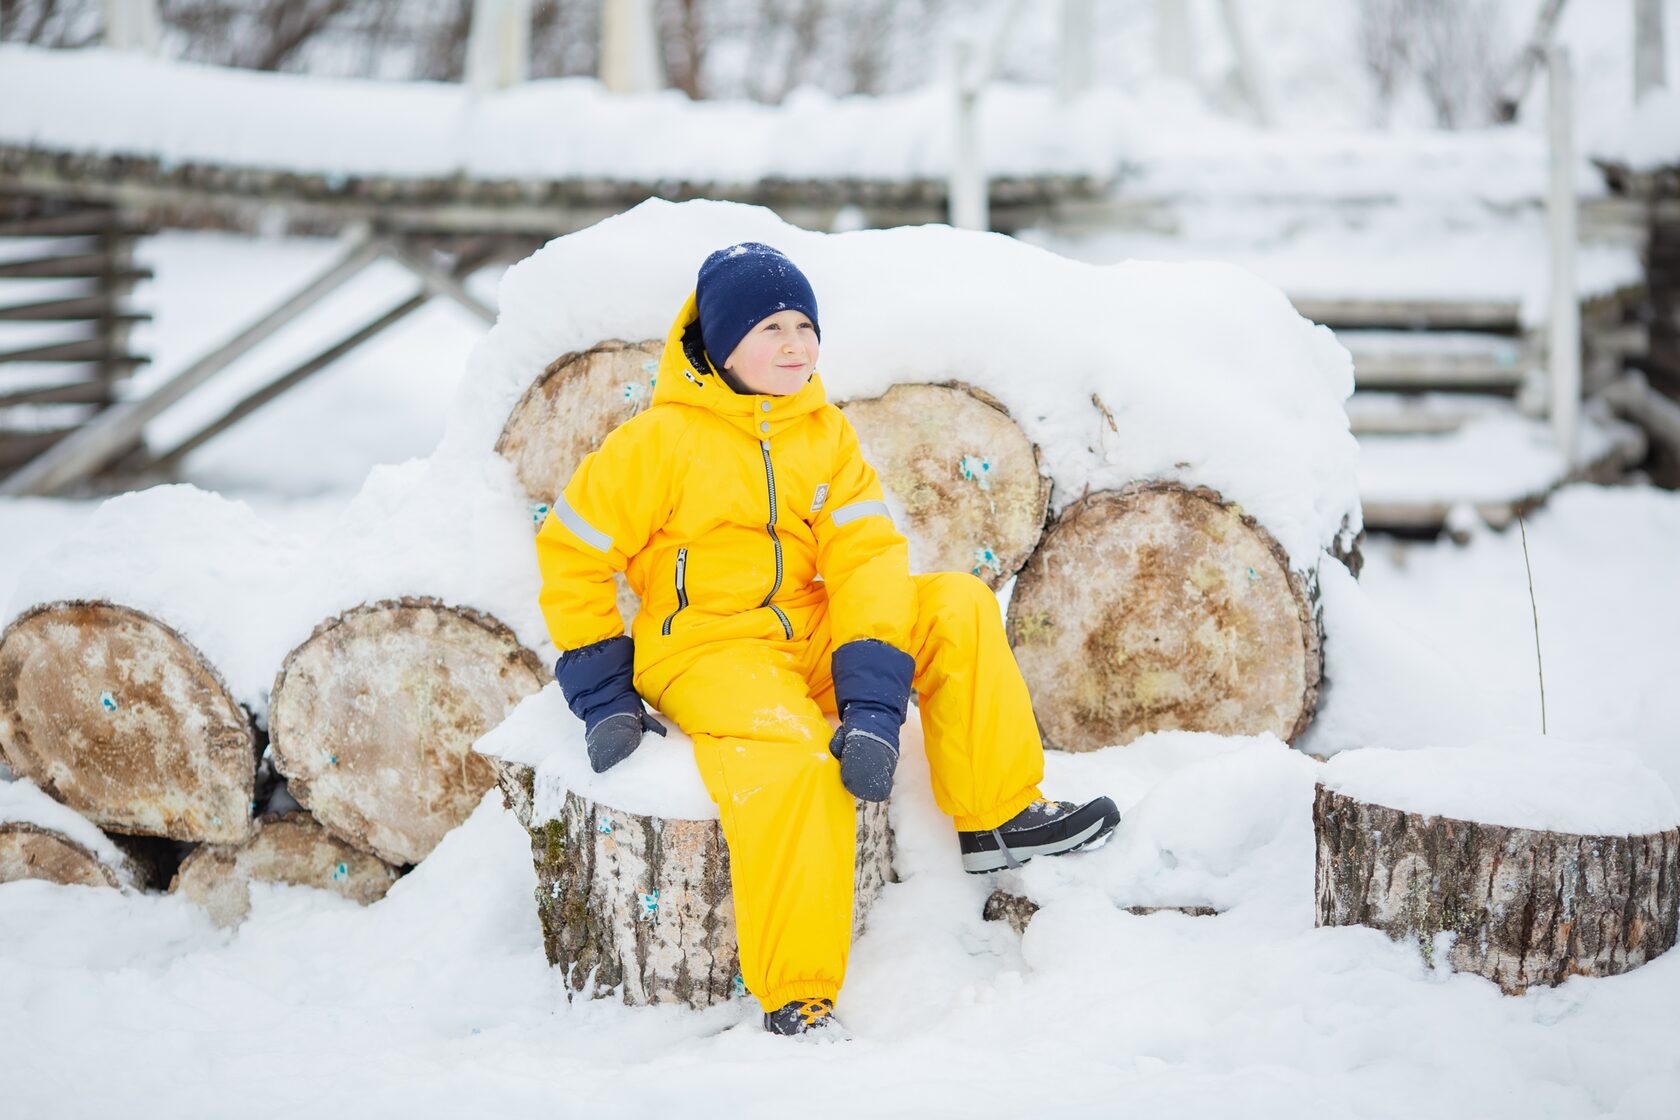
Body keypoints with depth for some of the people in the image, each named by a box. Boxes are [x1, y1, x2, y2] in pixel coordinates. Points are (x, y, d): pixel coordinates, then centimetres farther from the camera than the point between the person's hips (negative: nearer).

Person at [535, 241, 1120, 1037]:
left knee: (959, 606, -8)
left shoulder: (826, 436, 5)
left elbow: (868, 560, -5)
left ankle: (996, 817, 2)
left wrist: (873, 700, -20)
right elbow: (571, 553, -3)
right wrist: (603, 698, -7)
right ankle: (795, 1000, -29)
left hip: (809, 640, 6)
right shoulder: (661, 441, -8)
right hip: (706, 651, -6)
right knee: (791, 755, -35)